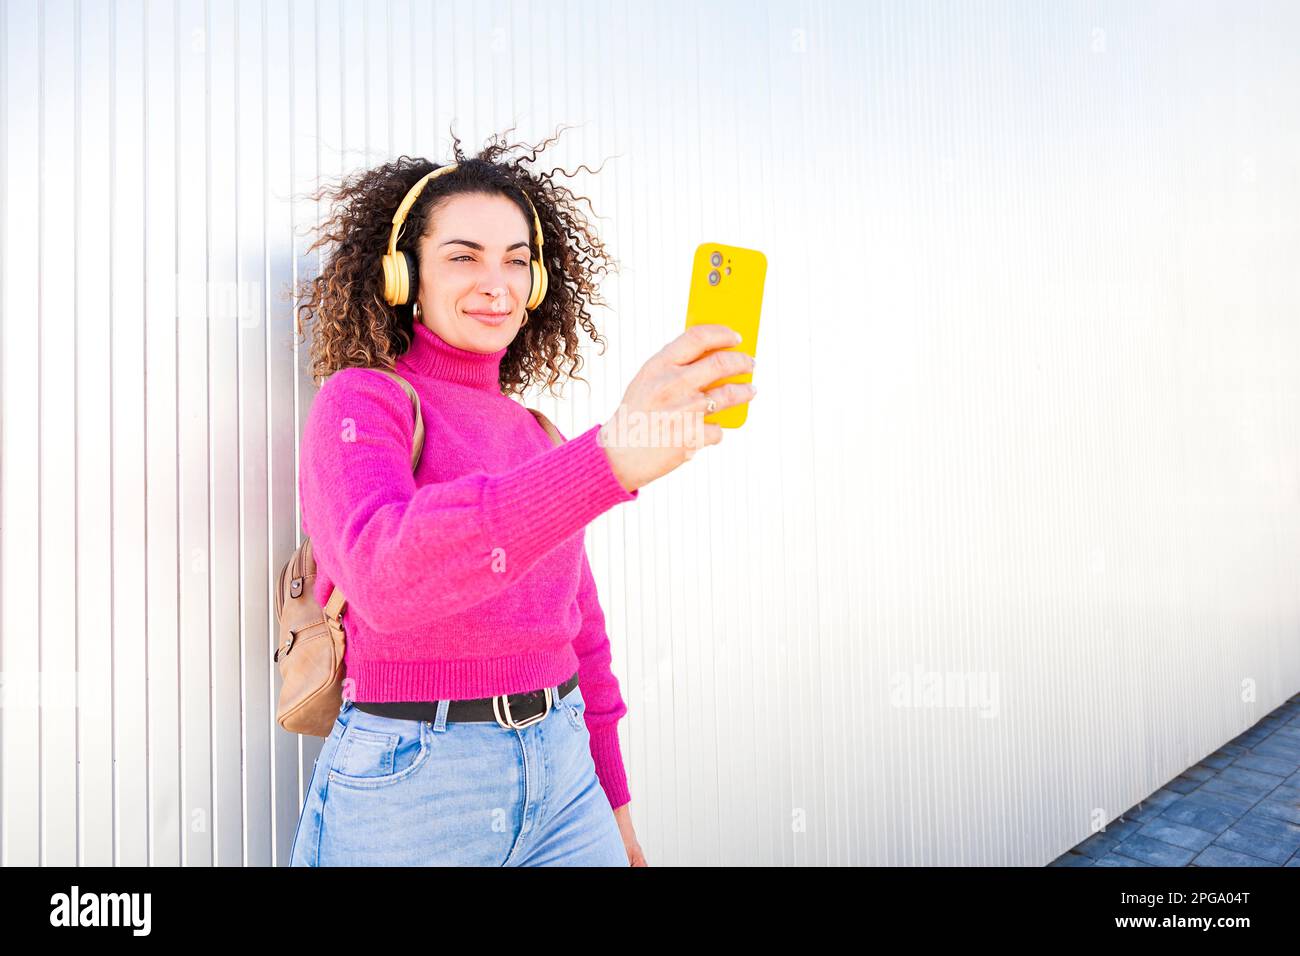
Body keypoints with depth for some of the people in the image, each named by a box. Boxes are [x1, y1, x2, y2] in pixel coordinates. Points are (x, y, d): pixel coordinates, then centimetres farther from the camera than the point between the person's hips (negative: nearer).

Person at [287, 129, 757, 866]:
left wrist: (613, 802, 16)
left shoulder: (538, 436, 9)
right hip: (409, 782, -5)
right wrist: (608, 458, -40)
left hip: (562, 777, 5)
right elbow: (385, 574, -29)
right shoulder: (361, 402, -8)